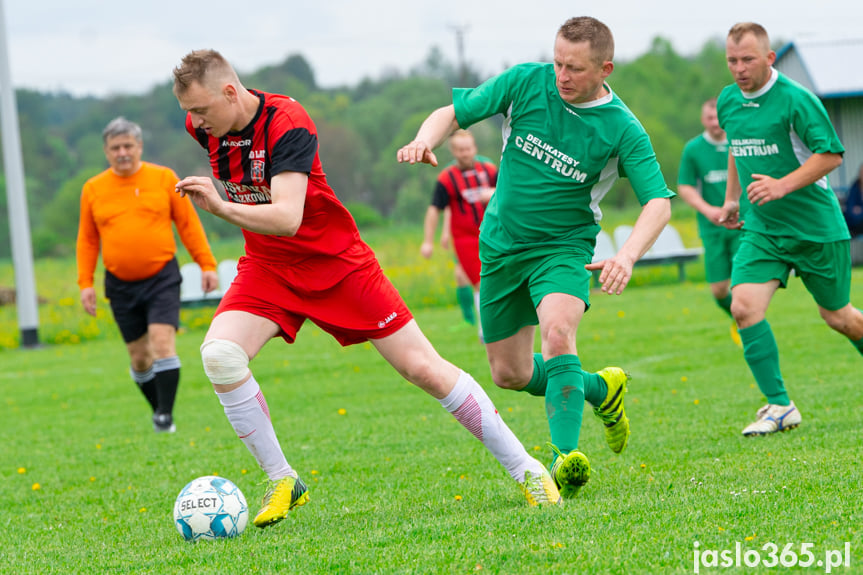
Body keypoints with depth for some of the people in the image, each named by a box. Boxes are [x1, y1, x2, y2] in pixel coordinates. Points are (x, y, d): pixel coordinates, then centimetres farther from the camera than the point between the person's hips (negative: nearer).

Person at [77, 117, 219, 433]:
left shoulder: (164, 178, 1)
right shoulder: (93, 189, 4)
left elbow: (189, 224, 5)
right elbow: (87, 240, 11)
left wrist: (207, 265, 0)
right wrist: (86, 282, 3)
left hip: (162, 279, -2)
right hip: (121, 285, 2)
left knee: (162, 342, -17)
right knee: (139, 356, 6)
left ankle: (166, 415, -13)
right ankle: (158, 409, 24)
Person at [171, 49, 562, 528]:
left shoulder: (286, 123, -26)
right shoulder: (204, 127, -7)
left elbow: (287, 219, -38)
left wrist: (223, 208, -49)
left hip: (336, 263, -5)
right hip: (266, 267, 5)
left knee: (424, 369, -5)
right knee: (219, 354, -23)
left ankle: (524, 469, 8)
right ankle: (281, 482, -9)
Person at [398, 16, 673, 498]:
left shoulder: (623, 129, -16)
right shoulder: (527, 82, -9)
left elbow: (658, 202, -21)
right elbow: (453, 114, -3)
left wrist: (628, 256, -40)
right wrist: (426, 140, -28)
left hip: (564, 246, -4)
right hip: (501, 244, 4)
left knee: (558, 335, -33)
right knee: (509, 373, 11)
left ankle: (565, 458, -35)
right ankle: (601, 389, 35)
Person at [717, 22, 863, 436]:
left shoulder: (795, 100, -15)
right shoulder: (728, 101, 5)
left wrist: (782, 186, -25)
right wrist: (731, 197, 24)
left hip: (816, 227, -5)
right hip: (761, 229, 5)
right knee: (743, 305, -16)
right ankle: (779, 406, -9)